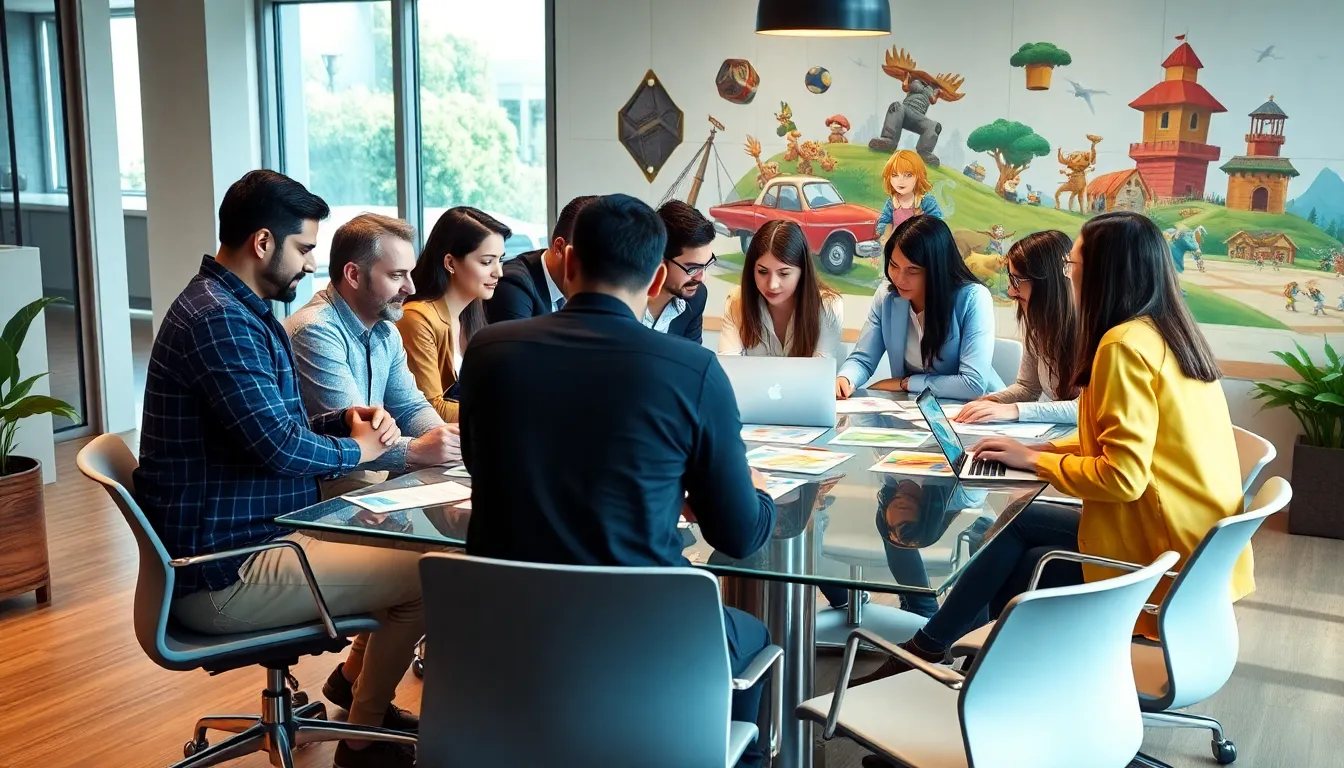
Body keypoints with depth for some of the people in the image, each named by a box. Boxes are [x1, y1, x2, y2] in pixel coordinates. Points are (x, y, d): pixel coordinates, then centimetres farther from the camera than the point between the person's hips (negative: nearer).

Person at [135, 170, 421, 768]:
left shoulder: (238, 309, 13)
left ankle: (356, 679, 34)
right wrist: (356, 448, -9)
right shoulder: (218, 319, -22)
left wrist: (346, 420, -1)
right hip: (224, 576, -11)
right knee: (425, 574, -11)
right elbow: (279, 446, -28)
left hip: (244, 540, 11)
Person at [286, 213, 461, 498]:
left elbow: (410, 407, 12)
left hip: (378, 474, 9)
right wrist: (415, 450, -37)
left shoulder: (385, 332, 11)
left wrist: (442, 437, -9)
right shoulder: (316, 333, -19)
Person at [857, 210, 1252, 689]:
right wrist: (1044, 448, 7)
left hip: (1163, 559, -8)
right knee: (1016, 522, 10)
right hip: (1200, 545, 8)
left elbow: (1122, 476, -25)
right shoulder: (1168, 333, 9)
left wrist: (1033, 460, -10)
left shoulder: (1125, 345, -20)